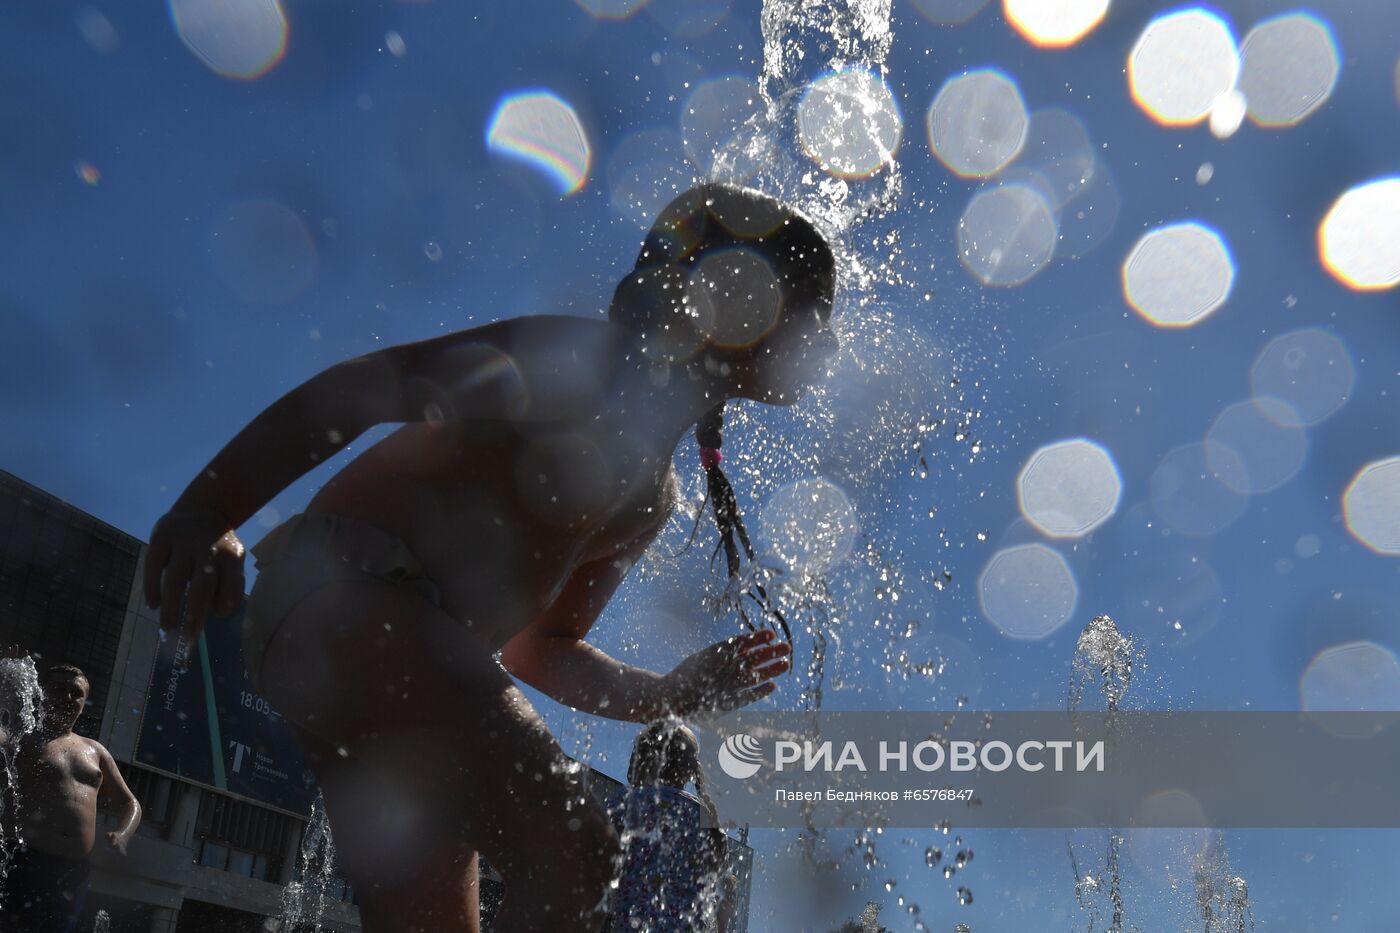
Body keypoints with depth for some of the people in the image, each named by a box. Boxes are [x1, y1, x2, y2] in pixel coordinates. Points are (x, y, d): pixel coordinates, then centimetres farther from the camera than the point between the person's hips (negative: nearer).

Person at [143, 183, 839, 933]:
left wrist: (666, 695, 13)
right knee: (570, 850, -23)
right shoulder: (578, 363, -4)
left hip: (427, 665, 10)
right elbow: (354, 388, -15)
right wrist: (206, 513, -26)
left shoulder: (655, 498, 21)